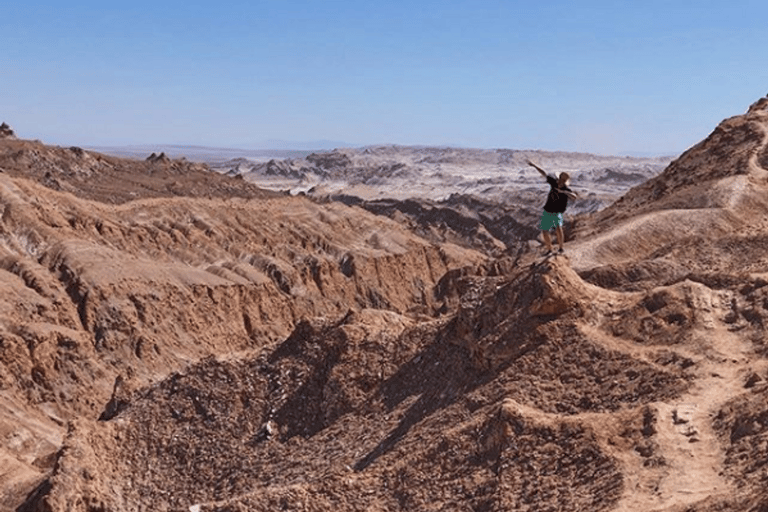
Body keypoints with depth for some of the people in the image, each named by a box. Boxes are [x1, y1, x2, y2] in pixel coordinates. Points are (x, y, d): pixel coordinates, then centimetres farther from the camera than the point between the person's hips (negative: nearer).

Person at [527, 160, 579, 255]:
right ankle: (549, 250, 29)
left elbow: (575, 197, -40)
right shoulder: (554, 182, -8)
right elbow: (544, 173, 1)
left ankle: (561, 248, -8)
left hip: (557, 213, -4)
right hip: (547, 212, 4)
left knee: (558, 228, -28)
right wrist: (534, 165, -1)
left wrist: (563, 191, -50)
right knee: (544, 232, 7)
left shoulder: (567, 190, -21)